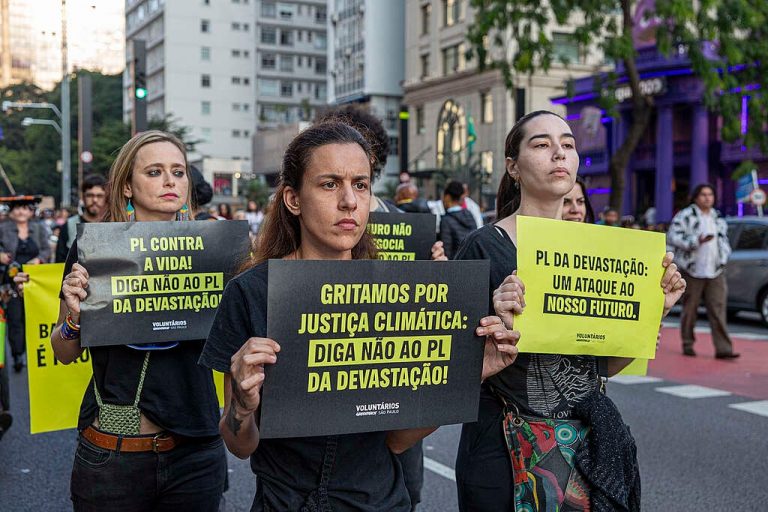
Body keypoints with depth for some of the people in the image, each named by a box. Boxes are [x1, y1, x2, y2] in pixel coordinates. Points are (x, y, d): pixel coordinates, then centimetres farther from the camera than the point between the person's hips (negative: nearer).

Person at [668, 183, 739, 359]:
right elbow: (672, 237, -12)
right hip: (693, 271, -4)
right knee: (690, 309, 4)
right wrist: (696, 241, -19)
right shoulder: (685, 215, -4)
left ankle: (723, 349, -5)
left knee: (718, 309, -3)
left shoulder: (718, 218, 17)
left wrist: (724, 256, 12)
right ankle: (688, 344, 19)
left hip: (715, 272, 5)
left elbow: (724, 239, 29)